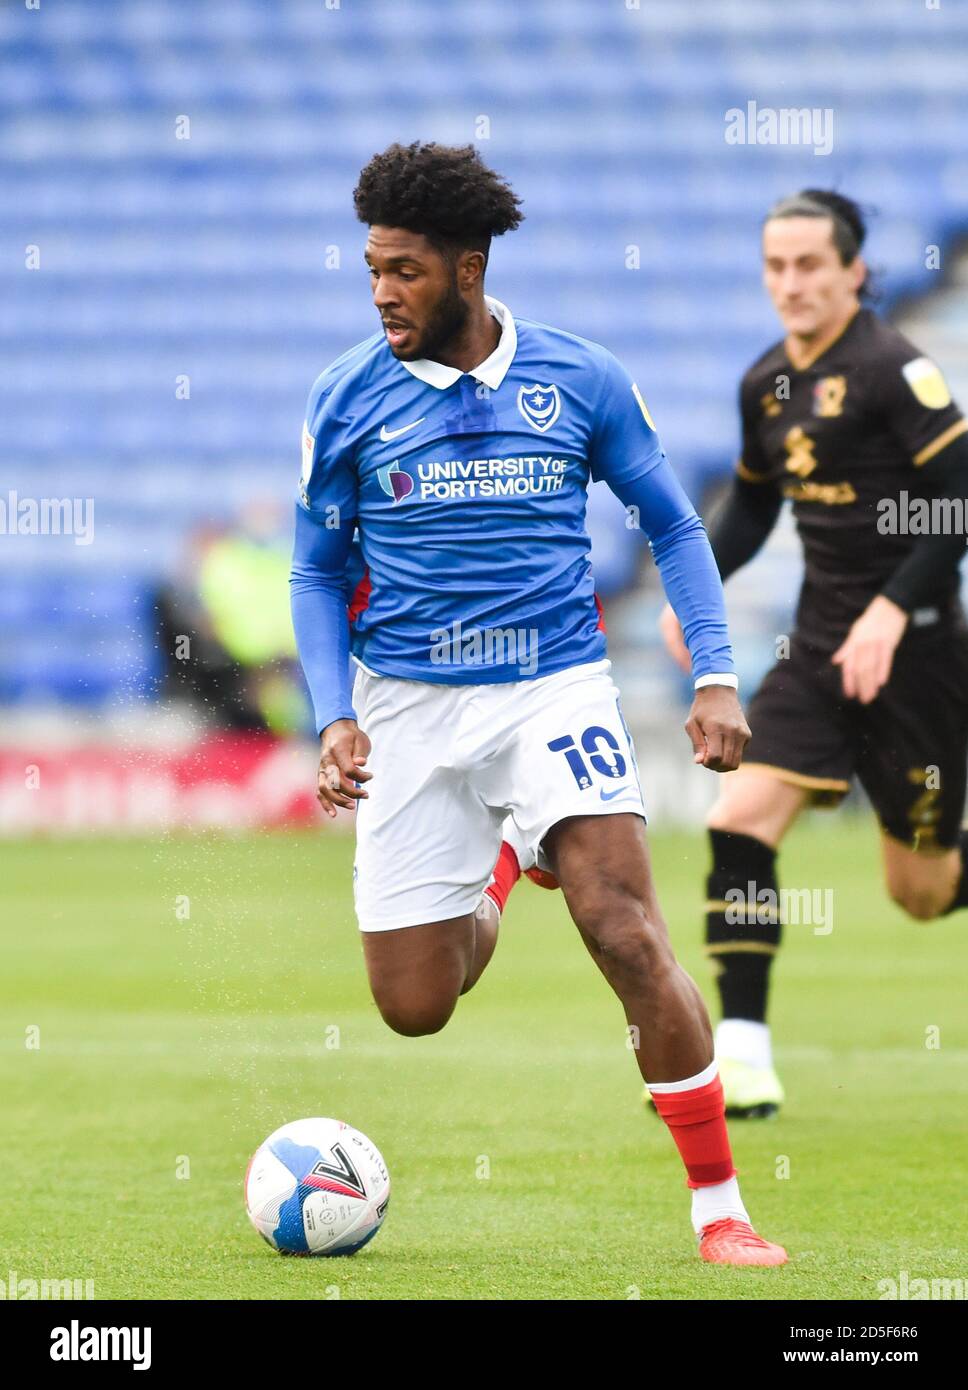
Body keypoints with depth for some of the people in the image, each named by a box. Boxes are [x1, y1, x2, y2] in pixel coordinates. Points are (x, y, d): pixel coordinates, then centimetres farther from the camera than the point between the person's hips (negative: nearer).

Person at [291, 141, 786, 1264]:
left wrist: (714, 677, -1)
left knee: (630, 940, -20)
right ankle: (486, 894, 41)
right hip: (409, 706, 2)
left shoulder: (580, 381, -2)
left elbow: (672, 525, 10)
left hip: (554, 685, -2)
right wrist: (334, 717, -5)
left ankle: (718, 1206, -9)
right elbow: (317, 572, 9)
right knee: (412, 1007, 3)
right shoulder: (347, 401, -1)